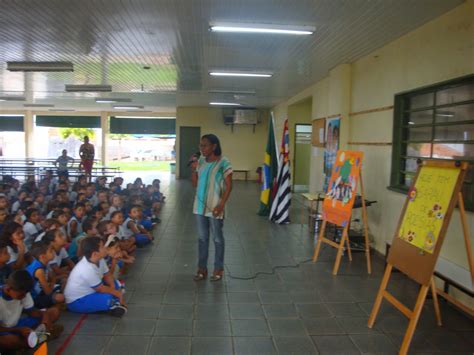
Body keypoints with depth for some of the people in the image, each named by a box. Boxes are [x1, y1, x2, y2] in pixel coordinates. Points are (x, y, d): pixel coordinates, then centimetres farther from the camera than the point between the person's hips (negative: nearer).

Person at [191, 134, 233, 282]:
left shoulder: (223, 162, -11)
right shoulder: (200, 161, 6)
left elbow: (229, 186, -11)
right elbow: (195, 184, 11)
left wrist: (221, 205, -17)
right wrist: (194, 169, -4)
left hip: (214, 207, -5)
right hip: (200, 206, 6)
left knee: (217, 238, 7)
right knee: (202, 238, 12)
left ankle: (218, 268, 21)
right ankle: (202, 268, 23)